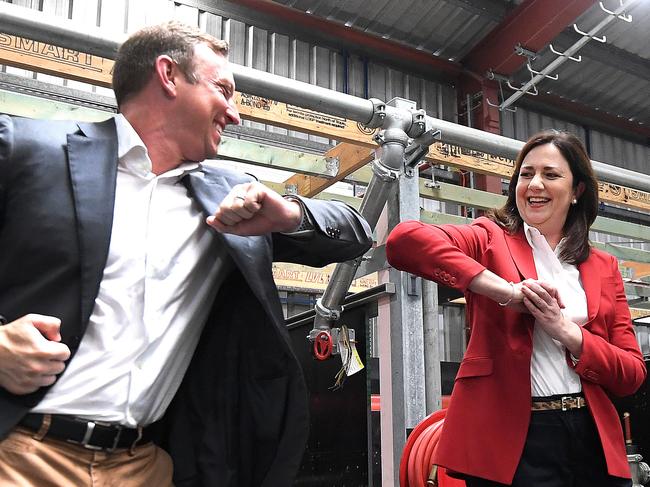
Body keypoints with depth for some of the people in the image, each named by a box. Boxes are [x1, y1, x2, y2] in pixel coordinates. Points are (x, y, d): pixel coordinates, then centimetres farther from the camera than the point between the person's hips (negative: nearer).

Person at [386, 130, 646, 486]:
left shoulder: (603, 267, 11)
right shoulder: (491, 239, 0)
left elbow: (632, 373, 5)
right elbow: (403, 241, -20)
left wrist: (566, 331, -12)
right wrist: (505, 291, -24)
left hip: (593, 440, 4)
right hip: (511, 439, -4)